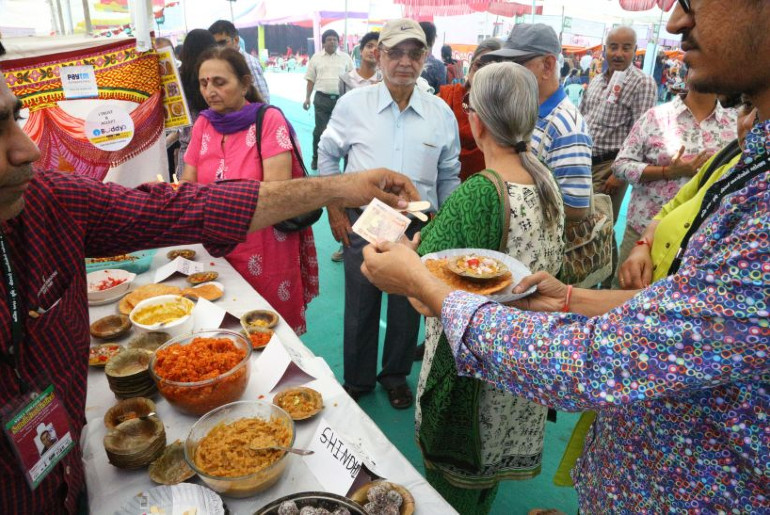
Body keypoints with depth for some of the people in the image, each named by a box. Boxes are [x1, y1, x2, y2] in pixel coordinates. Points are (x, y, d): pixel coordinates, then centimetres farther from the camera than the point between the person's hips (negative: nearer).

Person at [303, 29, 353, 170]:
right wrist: (307, 98, 3)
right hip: (322, 98, 0)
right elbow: (311, 80, 8)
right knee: (320, 129, 5)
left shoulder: (345, 57, 6)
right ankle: (316, 158, 19)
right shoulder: (316, 58, 6)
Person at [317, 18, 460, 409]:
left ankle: (395, 376, 40)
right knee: (360, 310, 13)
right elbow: (327, 156, 7)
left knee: (407, 311, 15)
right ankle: (357, 380, 36)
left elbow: (448, 176, 9)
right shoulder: (353, 104, -5)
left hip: (418, 229, 1)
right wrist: (334, 209, 2)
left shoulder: (441, 113, -1)